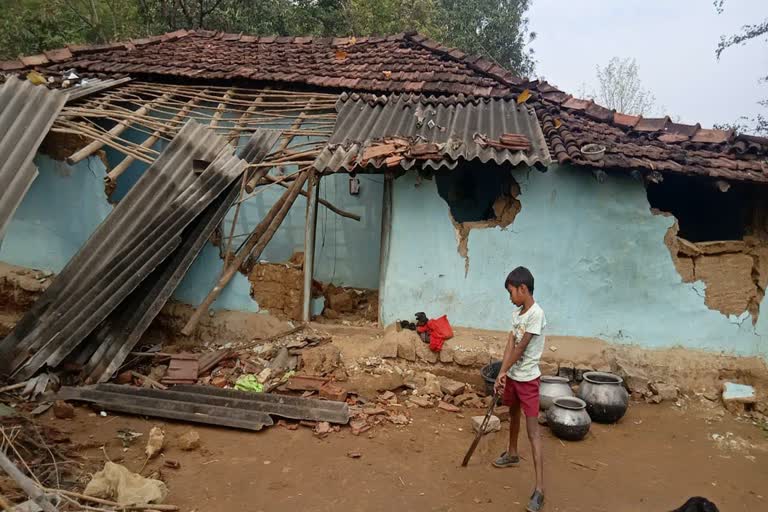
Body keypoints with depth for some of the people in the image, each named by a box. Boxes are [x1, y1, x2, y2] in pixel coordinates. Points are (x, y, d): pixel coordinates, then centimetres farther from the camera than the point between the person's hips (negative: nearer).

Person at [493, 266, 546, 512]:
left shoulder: (536, 314, -21)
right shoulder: (517, 312, 4)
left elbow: (520, 349, -20)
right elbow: (510, 344, -2)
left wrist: (503, 373, -10)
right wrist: (502, 374, -12)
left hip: (527, 378, -8)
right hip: (512, 375, 8)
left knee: (532, 429, -9)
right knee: (513, 415, 26)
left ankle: (539, 489, -7)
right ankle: (512, 453, 50)